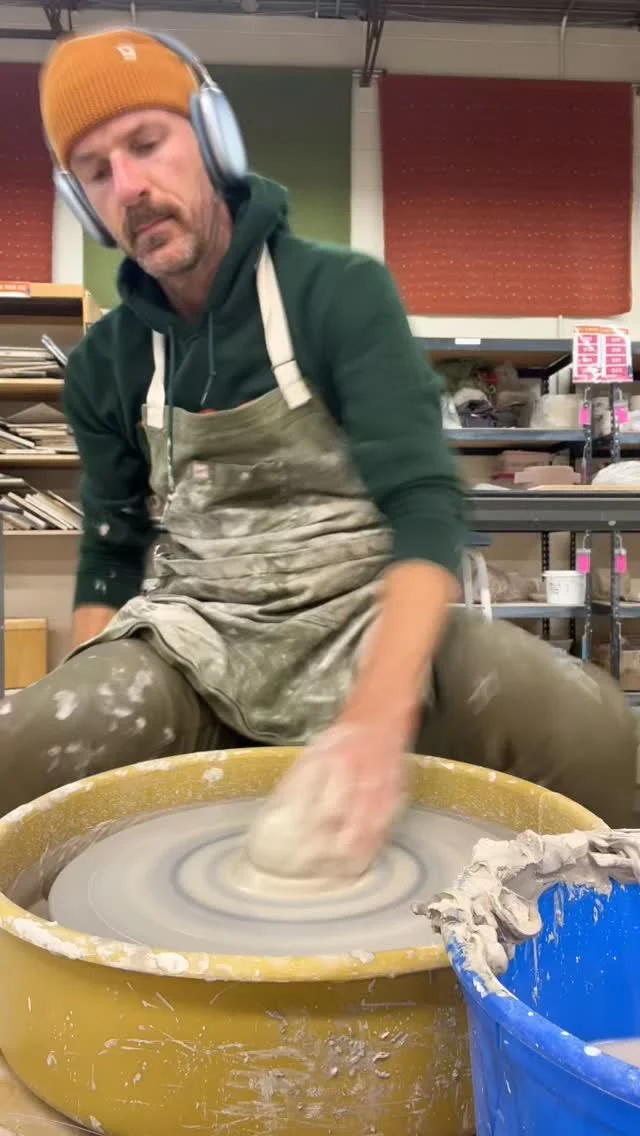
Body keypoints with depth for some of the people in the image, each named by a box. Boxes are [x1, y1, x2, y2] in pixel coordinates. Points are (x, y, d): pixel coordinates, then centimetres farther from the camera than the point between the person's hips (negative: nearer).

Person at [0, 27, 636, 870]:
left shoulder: (343, 291, -7)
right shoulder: (103, 362, 7)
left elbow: (426, 509, -18)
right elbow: (111, 558, 13)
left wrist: (378, 714, -35)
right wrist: (78, 709, -3)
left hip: (369, 618, -2)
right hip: (190, 638, 3)